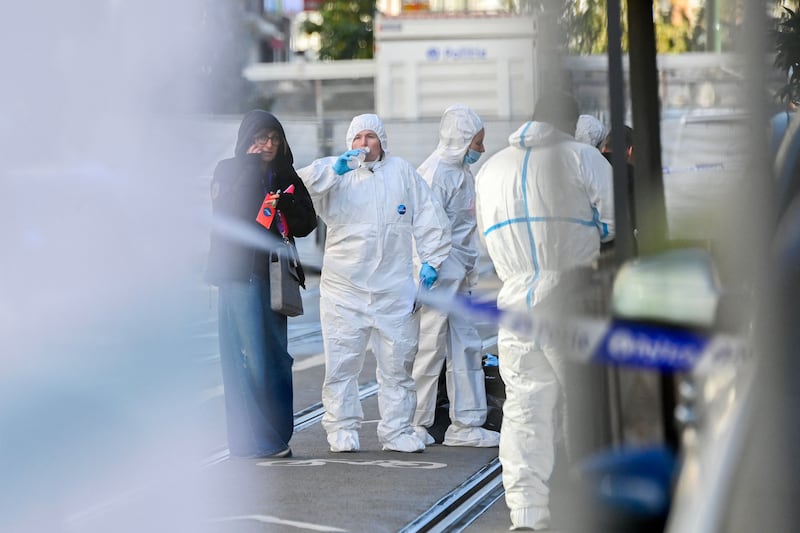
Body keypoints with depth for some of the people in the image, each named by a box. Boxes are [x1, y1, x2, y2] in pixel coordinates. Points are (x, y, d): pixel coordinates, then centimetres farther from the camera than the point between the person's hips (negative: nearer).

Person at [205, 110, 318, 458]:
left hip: (274, 274, 5)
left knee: (276, 357, 6)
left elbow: (307, 224, 7)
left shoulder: (285, 176, 13)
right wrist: (252, 169, -15)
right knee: (249, 356, -8)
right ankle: (253, 440, -4)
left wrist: (285, 203, -11)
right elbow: (228, 214, -17)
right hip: (241, 274, -5)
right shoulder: (228, 171, -1)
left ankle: (278, 438, 12)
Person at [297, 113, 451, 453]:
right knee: (341, 362, 0)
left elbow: (429, 218, 11)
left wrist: (431, 260, 4)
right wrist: (334, 170, -17)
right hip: (344, 288, -1)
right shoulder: (336, 175, 8)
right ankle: (342, 430, 9)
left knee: (398, 363, 5)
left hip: (394, 288, 1)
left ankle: (397, 431, 13)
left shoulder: (402, 172, 10)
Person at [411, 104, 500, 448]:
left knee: (466, 347, 9)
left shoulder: (461, 171, 15)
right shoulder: (435, 172, -15)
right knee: (429, 347, -3)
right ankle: (414, 424, 7)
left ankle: (466, 425, 13)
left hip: (457, 278, 9)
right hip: (438, 275, -9)